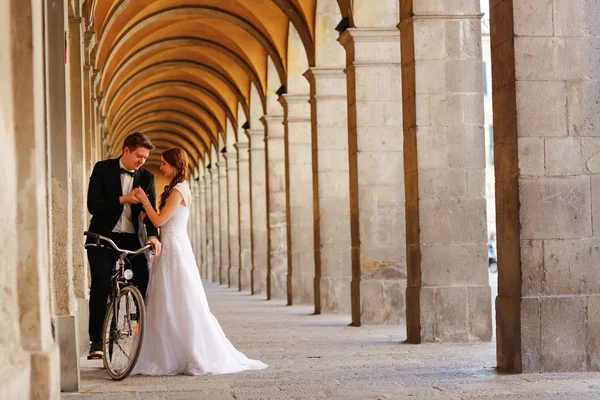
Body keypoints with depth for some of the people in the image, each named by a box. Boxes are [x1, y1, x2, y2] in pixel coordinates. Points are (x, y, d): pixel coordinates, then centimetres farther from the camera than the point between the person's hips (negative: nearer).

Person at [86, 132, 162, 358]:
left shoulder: (147, 177, 6)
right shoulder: (103, 169, -3)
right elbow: (92, 205, -10)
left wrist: (153, 235, -20)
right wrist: (122, 199, -22)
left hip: (131, 239, 3)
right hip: (103, 238, -3)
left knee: (144, 285, -6)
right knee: (100, 287, -13)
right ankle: (96, 341, -8)